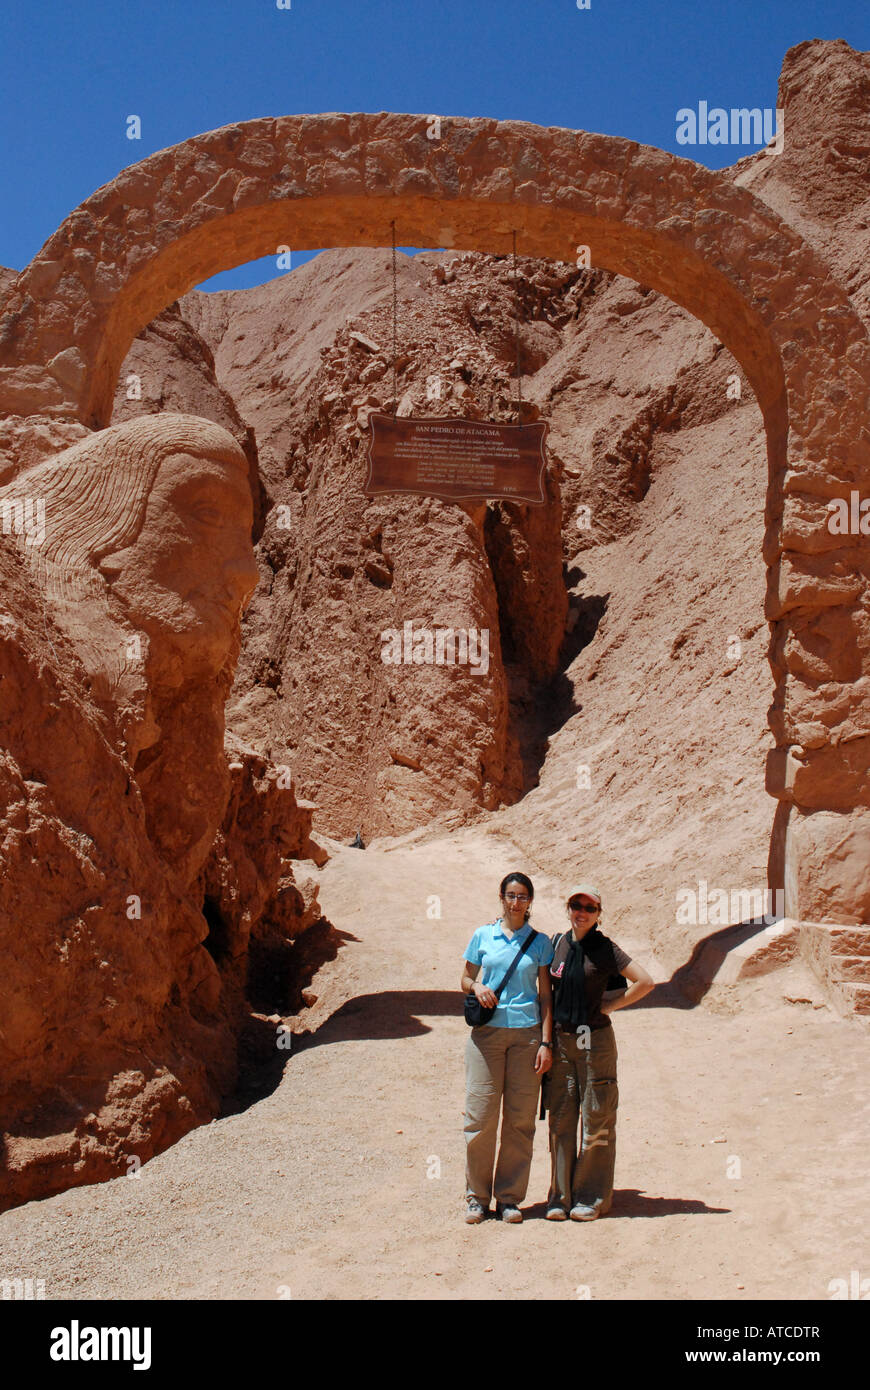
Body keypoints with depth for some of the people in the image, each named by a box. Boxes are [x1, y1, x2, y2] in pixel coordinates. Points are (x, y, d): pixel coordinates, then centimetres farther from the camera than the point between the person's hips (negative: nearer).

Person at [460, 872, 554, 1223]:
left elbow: (545, 995, 7)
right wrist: (477, 986, -8)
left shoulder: (539, 942, 7)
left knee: (520, 1119, 1)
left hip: (526, 1033, 0)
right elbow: (465, 979, 16)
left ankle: (509, 1197, 13)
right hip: (487, 1033, 0)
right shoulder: (482, 936, 8)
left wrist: (546, 1042, -1)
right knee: (480, 1114, -3)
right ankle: (477, 1196, 11)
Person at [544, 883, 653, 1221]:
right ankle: (560, 1196, 15)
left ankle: (592, 1198, 12)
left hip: (594, 1039, -4)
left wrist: (610, 1005, -6)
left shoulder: (605, 948, -5)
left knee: (596, 1118, 2)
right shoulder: (556, 943, 7)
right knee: (560, 1118, 6)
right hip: (560, 1040, 4)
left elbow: (645, 982, -10)